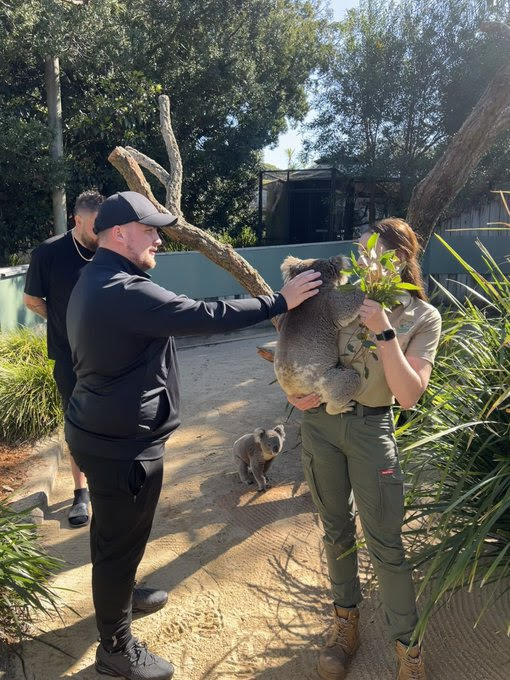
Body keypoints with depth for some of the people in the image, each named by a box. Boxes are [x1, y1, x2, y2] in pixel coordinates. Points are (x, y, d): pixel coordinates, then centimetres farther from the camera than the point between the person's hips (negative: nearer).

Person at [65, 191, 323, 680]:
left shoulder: (94, 283, 9)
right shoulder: (123, 292, -27)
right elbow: (209, 316, -30)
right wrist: (280, 301, -22)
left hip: (99, 432, 11)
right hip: (121, 444, -10)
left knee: (112, 533, 28)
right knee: (120, 541, 7)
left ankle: (117, 595, 51)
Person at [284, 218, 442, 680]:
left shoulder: (423, 318, -7)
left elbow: (409, 395, -17)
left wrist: (383, 331, -24)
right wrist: (295, 389, -8)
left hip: (371, 428, -3)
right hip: (320, 421, 3)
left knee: (385, 542, 3)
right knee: (336, 529, 16)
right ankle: (346, 621, 37)